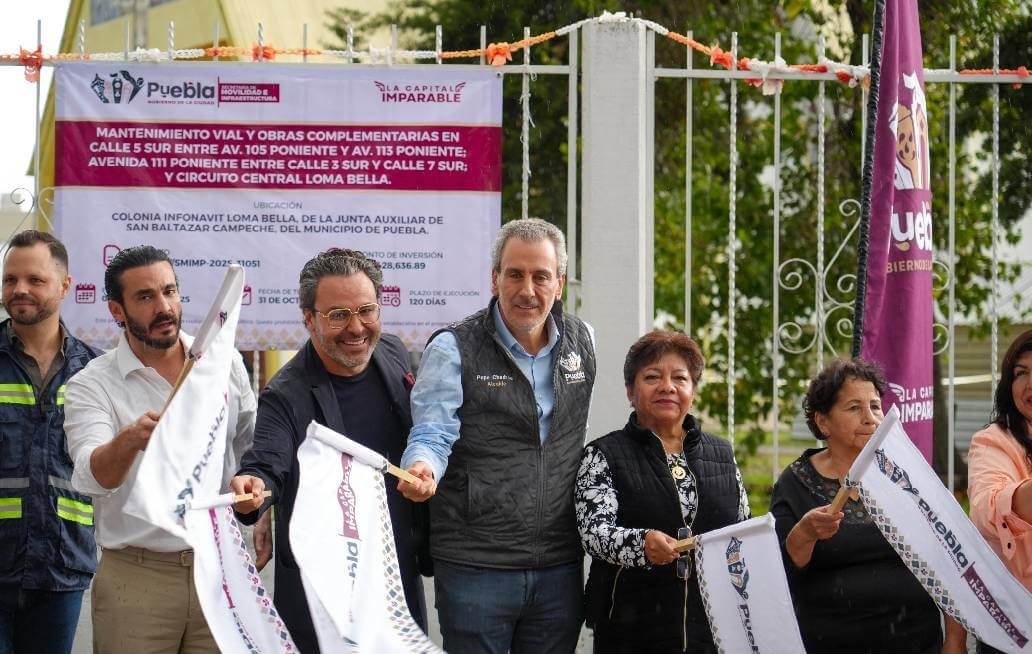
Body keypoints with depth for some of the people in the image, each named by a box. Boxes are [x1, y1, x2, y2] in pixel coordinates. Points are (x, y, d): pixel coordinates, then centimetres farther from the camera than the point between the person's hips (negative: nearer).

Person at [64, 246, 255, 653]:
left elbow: (252, 448, 20)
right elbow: (93, 476, -24)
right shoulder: (92, 385, -7)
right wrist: (130, 440, -43)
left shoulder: (225, 363, 5)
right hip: (135, 577, -3)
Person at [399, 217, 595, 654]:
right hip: (476, 567, -4)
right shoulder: (452, 348, -4)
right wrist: (422, 467, -36)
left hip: (560, 567, 4)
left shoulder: (581, 342, 10)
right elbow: (433, 431, -13)